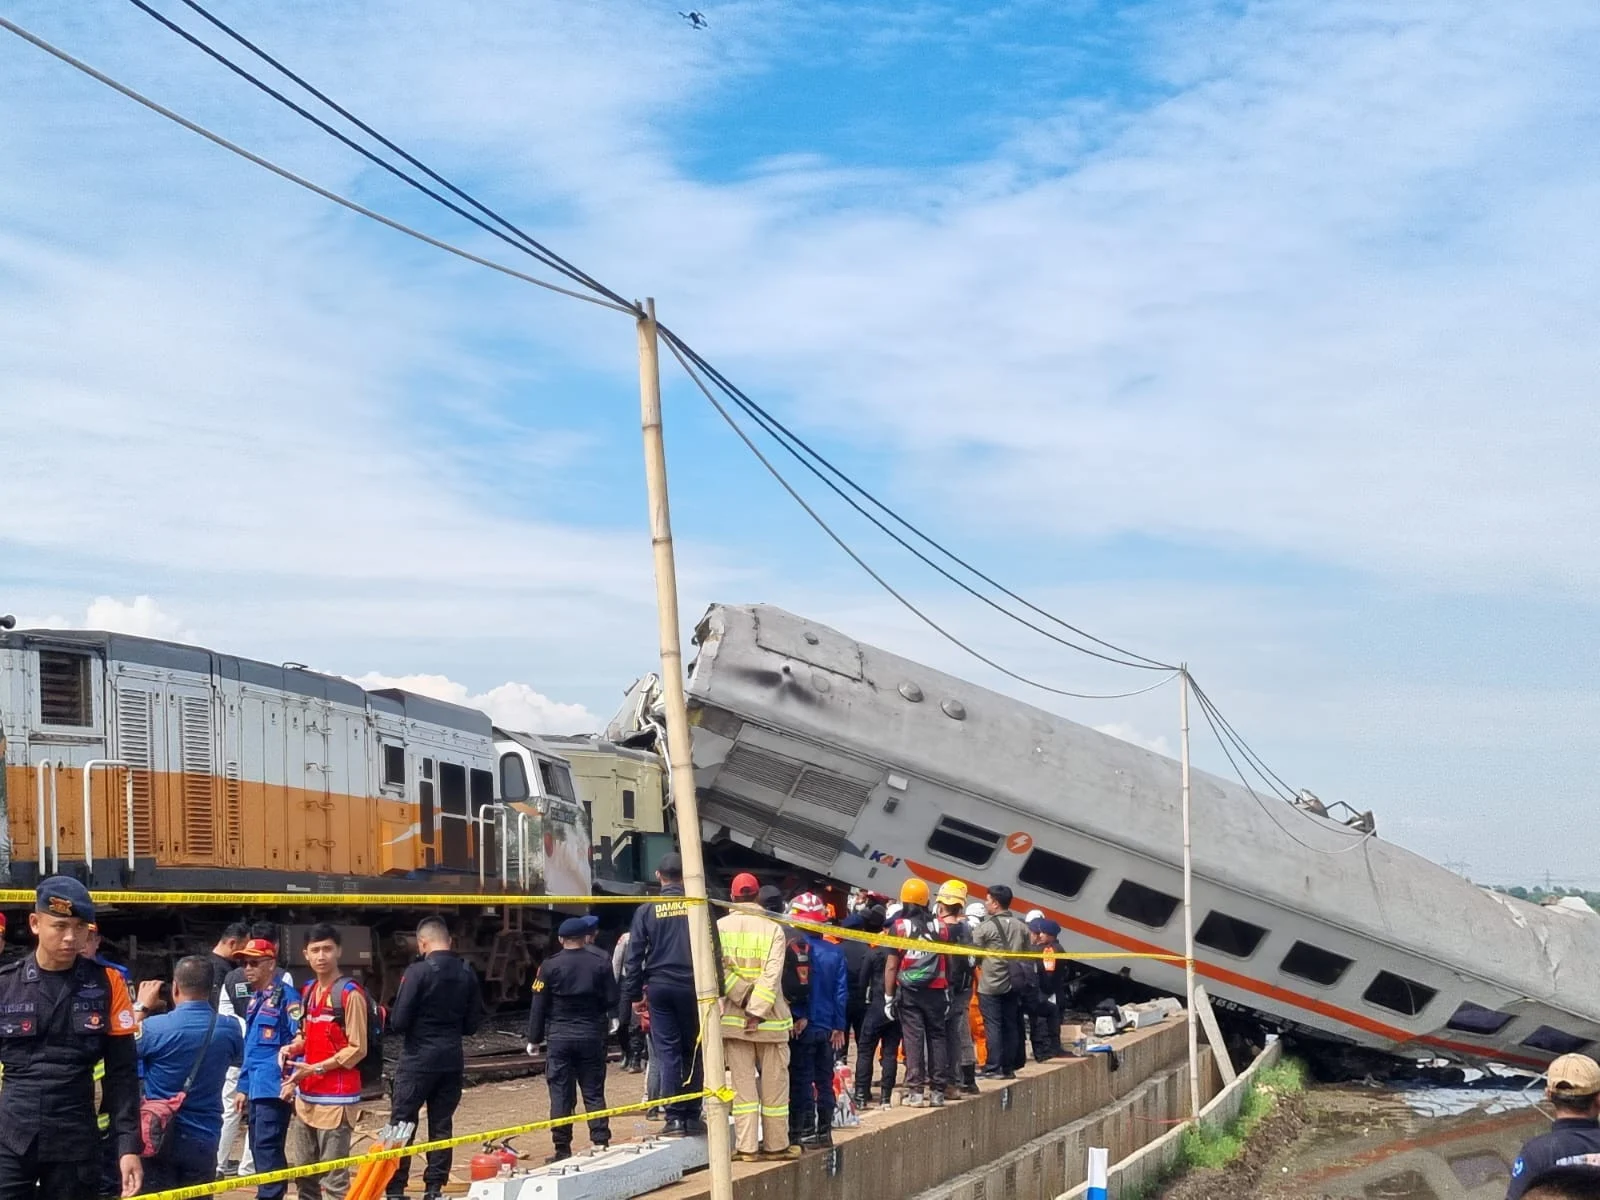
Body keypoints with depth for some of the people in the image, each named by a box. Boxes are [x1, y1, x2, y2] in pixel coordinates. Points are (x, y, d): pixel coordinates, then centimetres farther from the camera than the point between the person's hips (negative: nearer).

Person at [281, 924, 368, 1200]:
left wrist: (315, 1069, -16)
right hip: (306, 1097, 8)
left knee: (334, 1178, -8)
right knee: (302, 1170, 15)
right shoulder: (308, 991, 13)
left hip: (336, 1099, -8)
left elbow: (357, 1049, -13)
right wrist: (293, 1047, 4)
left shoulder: (350, 993, -11)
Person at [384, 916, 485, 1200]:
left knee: (401, 1125, 2)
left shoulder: (418, 972, -14)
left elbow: (398, 1022, -14)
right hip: (451, 1060, 5)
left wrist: (418, 1026, 7)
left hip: (418, 1060, -5)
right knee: (441, 1125, 10)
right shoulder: (467, 974, 3)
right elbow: (472, 1024, 7)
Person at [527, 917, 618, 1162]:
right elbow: (611, 1000, 1)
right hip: (592, 1036, 2)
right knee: (594, 1093, 8)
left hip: (559, 1037, -1)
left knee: (561, 1095, 2)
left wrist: (534, 1039, 5)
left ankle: (562, 1149, 2)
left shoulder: (550, 966, -5)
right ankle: (601, 1144, 4)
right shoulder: (600, 962, -2)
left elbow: (539, 1006, -3)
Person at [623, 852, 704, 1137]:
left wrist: (635, 994, 8)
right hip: (691, 985, 0)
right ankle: (692, 1116, 8)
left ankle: (675, 1118, -2)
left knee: (668, 1052, 2)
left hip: (659, 986, 0)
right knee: (693, 1050, 8)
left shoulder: (646, 910, 2)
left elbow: (635, 955, 2)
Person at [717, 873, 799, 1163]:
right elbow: (772, 974, -14)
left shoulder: (720, 927, 0)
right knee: (774, 1084, 7)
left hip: (733, 1019, 1)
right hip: (769, 1018, -1)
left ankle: (746, 1147, 1)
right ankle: (775, 1145, 12)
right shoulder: (773, 928, -4)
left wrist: (744, 995, -9)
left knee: (742, 1083, 4)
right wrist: (757, 1011, -15)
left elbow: (719, 969, -11)